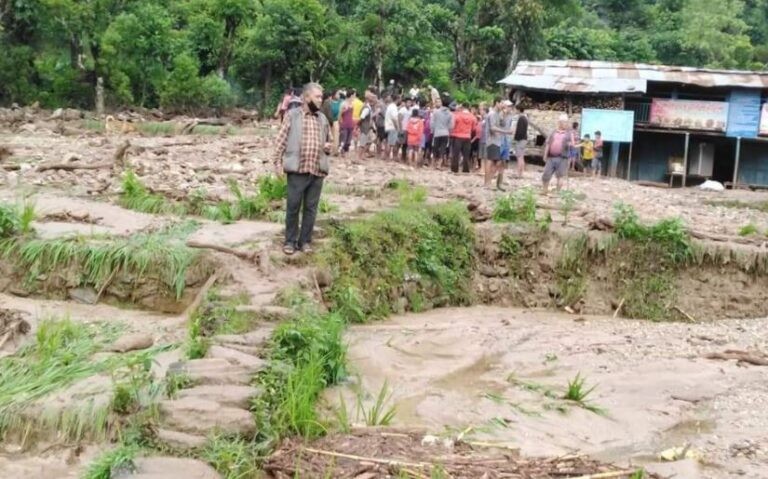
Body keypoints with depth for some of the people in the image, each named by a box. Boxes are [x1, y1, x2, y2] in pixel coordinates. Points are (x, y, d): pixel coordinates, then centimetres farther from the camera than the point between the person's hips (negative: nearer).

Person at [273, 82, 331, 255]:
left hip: (317, 171, 4)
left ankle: (305, 241, 19)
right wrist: (278, 163, -9)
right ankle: (290, 241, 15)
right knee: (293, 207, 3)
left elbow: (328, 140, 23)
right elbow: (281, 141, -2)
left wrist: (328, 147, 0)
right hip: (297, 170, -4)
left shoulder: (322, 118, 12)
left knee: (311, 208, 8)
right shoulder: (292, 115, -1)